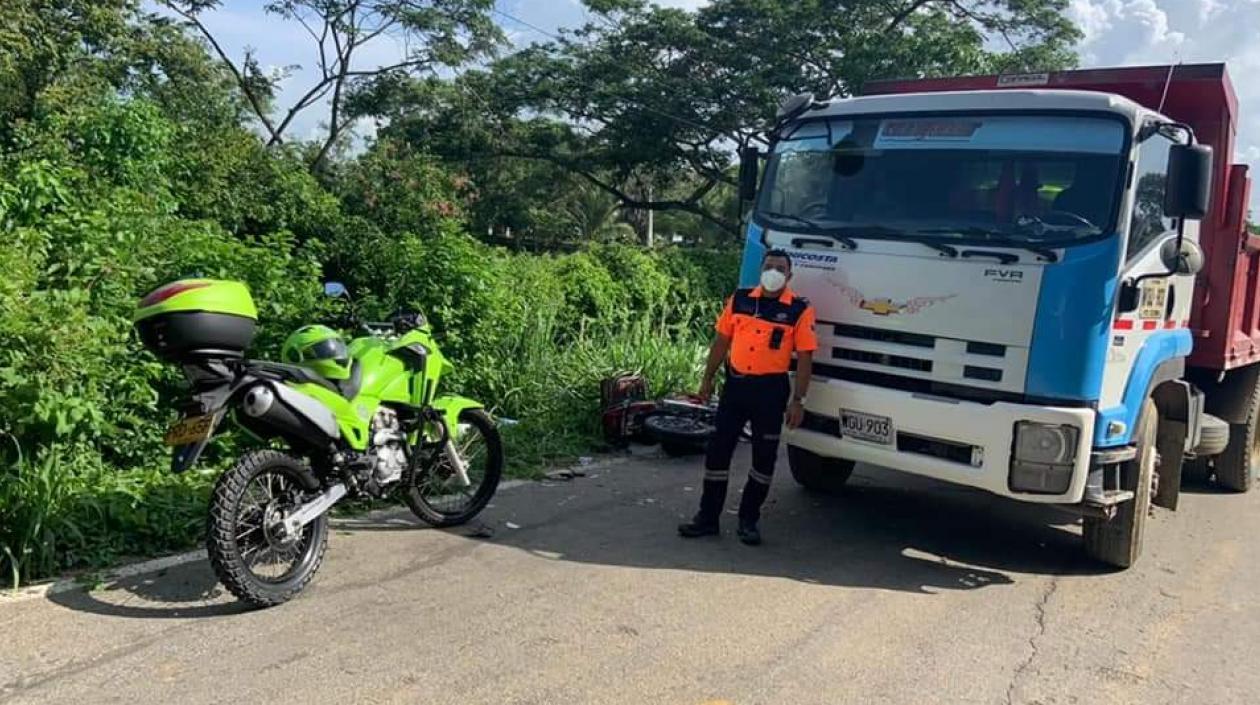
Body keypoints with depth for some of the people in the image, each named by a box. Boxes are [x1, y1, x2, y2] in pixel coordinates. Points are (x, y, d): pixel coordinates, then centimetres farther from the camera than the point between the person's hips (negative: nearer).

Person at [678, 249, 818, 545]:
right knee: (718, 450, 5)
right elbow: (721, 341, 11)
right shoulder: (739, 300, 5)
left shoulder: (800, 310, -5)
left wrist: (798, 401, -9)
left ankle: (748, 520, 20)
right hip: (735, 384, 3)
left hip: (771, 389, -3)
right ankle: (708, 517, 15)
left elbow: (805, 358, -5)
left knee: (764, 457, 6)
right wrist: (707, 380, 9)